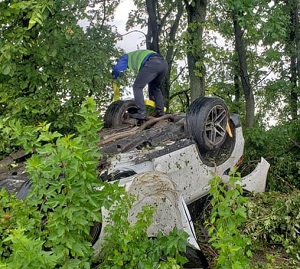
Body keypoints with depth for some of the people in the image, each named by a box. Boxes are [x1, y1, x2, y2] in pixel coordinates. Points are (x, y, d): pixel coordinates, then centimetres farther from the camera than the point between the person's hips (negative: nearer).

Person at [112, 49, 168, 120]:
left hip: (152, 63, -8)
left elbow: (117, 69, 14)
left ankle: (141, 113, -9)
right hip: (164, 63, 8)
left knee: (137, 87, 1)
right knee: (155, 88, 24)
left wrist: (114, 77, 38)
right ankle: (160, 112, 18)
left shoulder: (127, 56, 27)